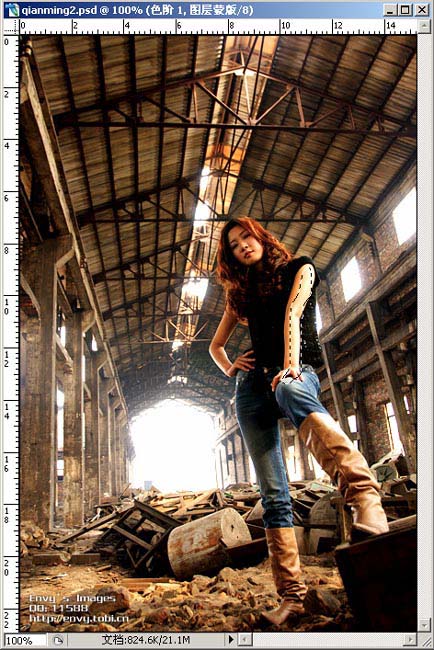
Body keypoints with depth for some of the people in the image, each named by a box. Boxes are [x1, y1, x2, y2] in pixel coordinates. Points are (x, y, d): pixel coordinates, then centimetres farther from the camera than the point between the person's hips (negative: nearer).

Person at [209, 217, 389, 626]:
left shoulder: (298, 269, 13)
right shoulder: (240, 292, 24)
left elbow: (293, 315, -7)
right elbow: (215, 344, 32)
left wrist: (291, 364, -23)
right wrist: (229, 368, 10)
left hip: (295, 371, -4)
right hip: (252, 384, 5)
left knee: (293, 395, -44)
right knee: (272, 492, -6)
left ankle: (365, 496, -64)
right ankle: (291, 594, -6)